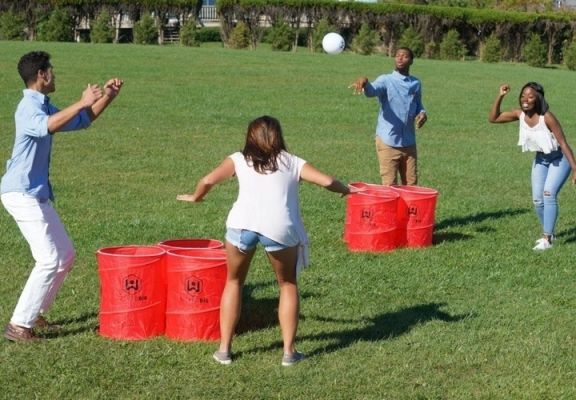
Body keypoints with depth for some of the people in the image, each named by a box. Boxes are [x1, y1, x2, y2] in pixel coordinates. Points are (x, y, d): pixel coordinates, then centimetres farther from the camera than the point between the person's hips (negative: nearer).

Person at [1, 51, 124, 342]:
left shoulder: (45, 107, 12)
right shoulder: (29, 108, -18)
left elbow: (81, 121, 25)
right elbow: (48, 126, -42)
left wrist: (107, 96, 13)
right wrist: (82, 102, -38)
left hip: (37, 194, 10)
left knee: (65, 254, 14)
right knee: (50, 260, -10)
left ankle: (34, 314, 23)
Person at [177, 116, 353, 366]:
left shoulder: (240, 160, 22)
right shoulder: (292, 162, 22)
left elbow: (208, 180, 11)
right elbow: (326, 181, 10)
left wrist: (195, 197, 31)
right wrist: (345, 190, 31)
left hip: (242, 222, 0)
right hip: (279, 227, 0)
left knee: (234, 282, 22)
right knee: (288, 284, 21)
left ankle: (224, 349, 20)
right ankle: (289, 351, 16)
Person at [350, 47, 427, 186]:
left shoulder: (416, 83, 9)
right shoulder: (386, 80, -5)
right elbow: (372, 91, -26)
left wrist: (422, 113, -1)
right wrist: (364, 82, -50)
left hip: (409, 143, 4)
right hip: (388, 142, -4)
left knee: (411, 185, 9)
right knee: (389, 186, -2)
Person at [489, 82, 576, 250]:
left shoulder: (547, 117, -30)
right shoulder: (520, 114, -13)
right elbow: (493, 118, -6)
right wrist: (500, 96, -18)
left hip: (559, 159, -6)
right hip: (540, 159, 6)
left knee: (549, 194, -20)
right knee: (537, 200, 4)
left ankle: (547, 239, -12)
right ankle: (548, 233, 27)